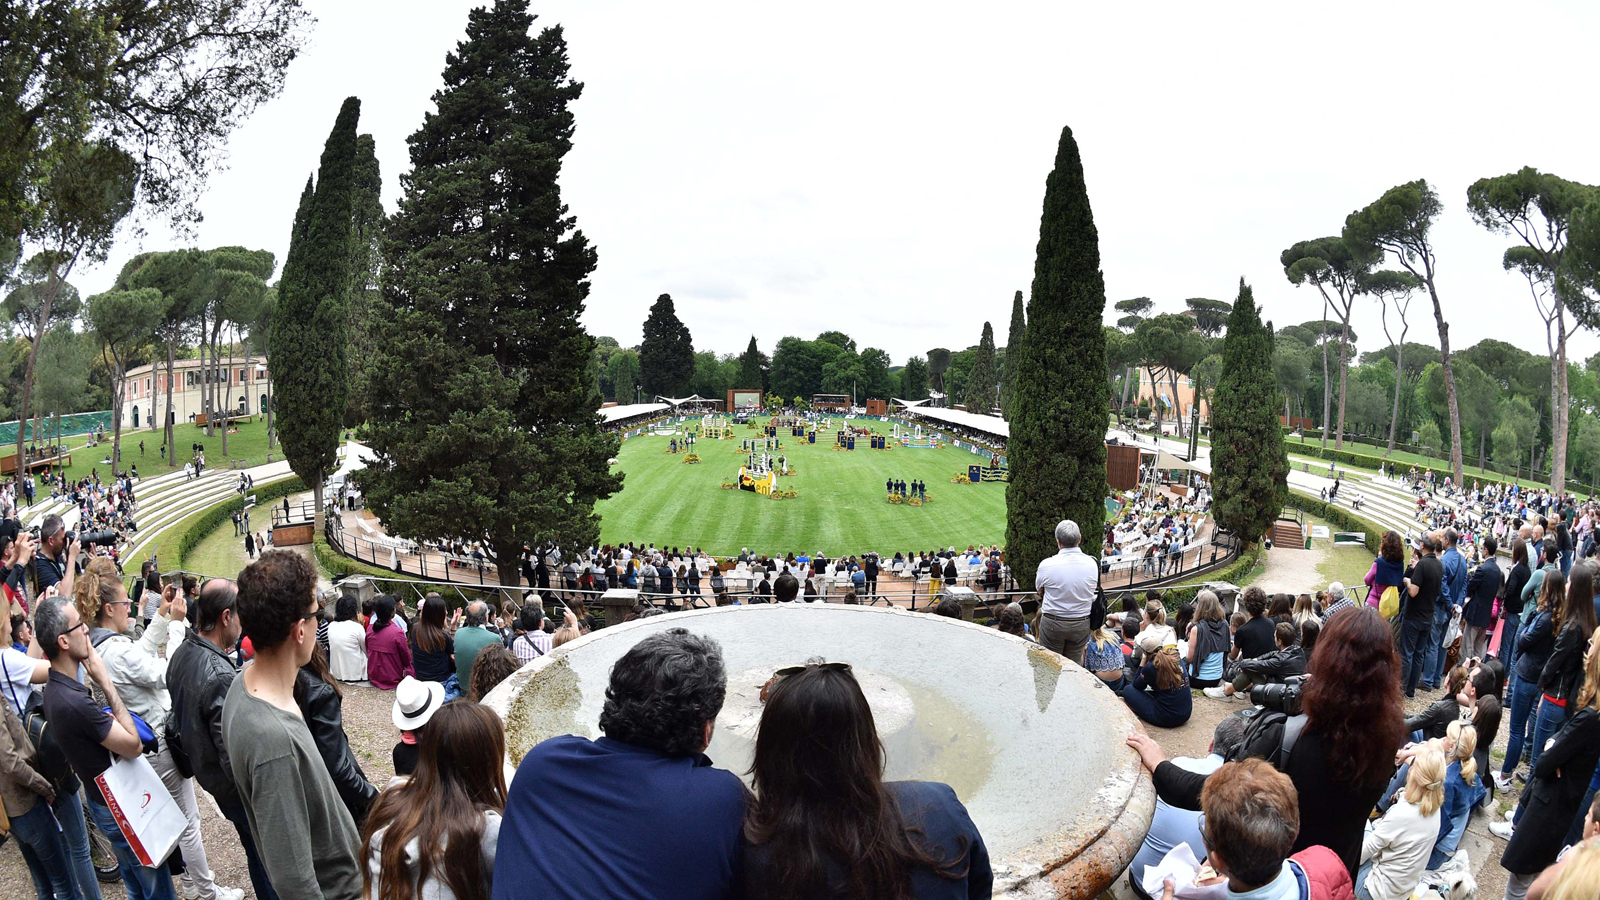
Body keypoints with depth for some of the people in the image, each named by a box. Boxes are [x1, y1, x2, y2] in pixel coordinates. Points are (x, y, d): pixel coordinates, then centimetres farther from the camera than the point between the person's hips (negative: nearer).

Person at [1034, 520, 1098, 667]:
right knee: (1074, 664, 16)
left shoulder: (1047, 565, -17)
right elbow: (1094, 588, 7)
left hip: (1053, 623, -3)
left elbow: (1039, 589, 0)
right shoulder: (1092, 564, -9)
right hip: (1082, 624, 3)